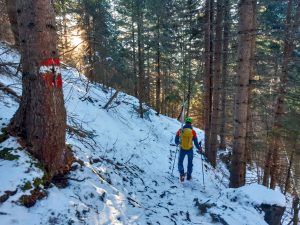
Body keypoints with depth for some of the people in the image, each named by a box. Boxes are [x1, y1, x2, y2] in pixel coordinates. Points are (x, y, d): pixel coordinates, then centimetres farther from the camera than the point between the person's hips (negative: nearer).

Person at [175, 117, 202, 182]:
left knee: (180, 162, 18)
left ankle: (182, 174, -3)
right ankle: (188, 176, 28)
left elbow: (176, 139, 7)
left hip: (182, 149, 0)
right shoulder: (193, 131, -9)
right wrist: (199, 149, 9)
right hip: (190, 149, 0)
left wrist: (177, 143, 30)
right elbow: (195, 142, -7)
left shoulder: (180, 130, -3)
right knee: (190, 163, 21)